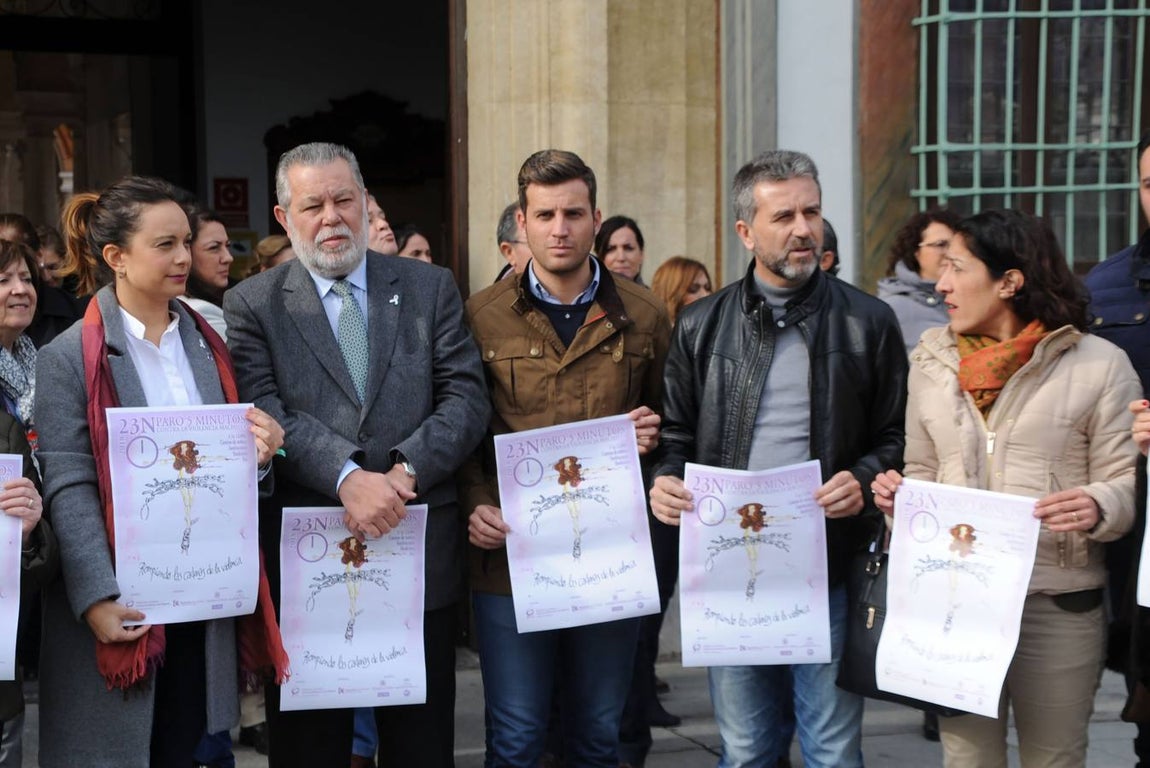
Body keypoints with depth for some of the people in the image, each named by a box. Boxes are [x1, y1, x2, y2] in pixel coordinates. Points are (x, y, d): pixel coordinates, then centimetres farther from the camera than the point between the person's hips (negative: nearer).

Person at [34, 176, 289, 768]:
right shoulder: (70, 358, -6)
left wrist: (255, 450, -5)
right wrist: (96, 598, -20)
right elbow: (69, 487, -11)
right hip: (124, 597, -5)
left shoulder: (207, 345, 12)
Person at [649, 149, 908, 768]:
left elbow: (896, 436, 5)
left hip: (830, 570, -1)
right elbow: (676, 433, 13)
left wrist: (863, 480, -14)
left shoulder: (868, 322, 3)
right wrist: (666, 481, -7)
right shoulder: (701, 326, 8)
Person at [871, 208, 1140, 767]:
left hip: (1058, 605, -3)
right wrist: (898, 496, -5)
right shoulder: (931, 361, 8)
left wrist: (1097, 507, -23)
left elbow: (1127, 483, -3)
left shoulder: (1097, 364, -3)